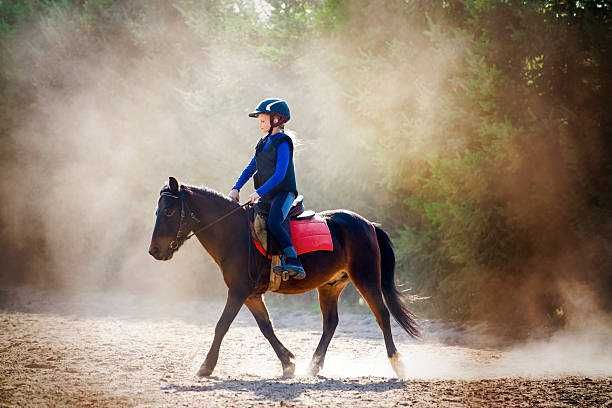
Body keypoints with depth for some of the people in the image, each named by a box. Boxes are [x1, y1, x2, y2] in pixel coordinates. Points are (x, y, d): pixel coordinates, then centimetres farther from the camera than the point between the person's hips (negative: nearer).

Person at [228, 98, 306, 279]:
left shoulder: (282, 143, -9)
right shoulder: (264, 143, 17)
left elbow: (280, 174, -19)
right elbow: (251, 168, 19)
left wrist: (259, 192, -26)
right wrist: (236, 188, 7)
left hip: (283, 192, -9)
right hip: (266, 195, 9)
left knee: (274, 222, -30)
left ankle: (293, 262, -33)